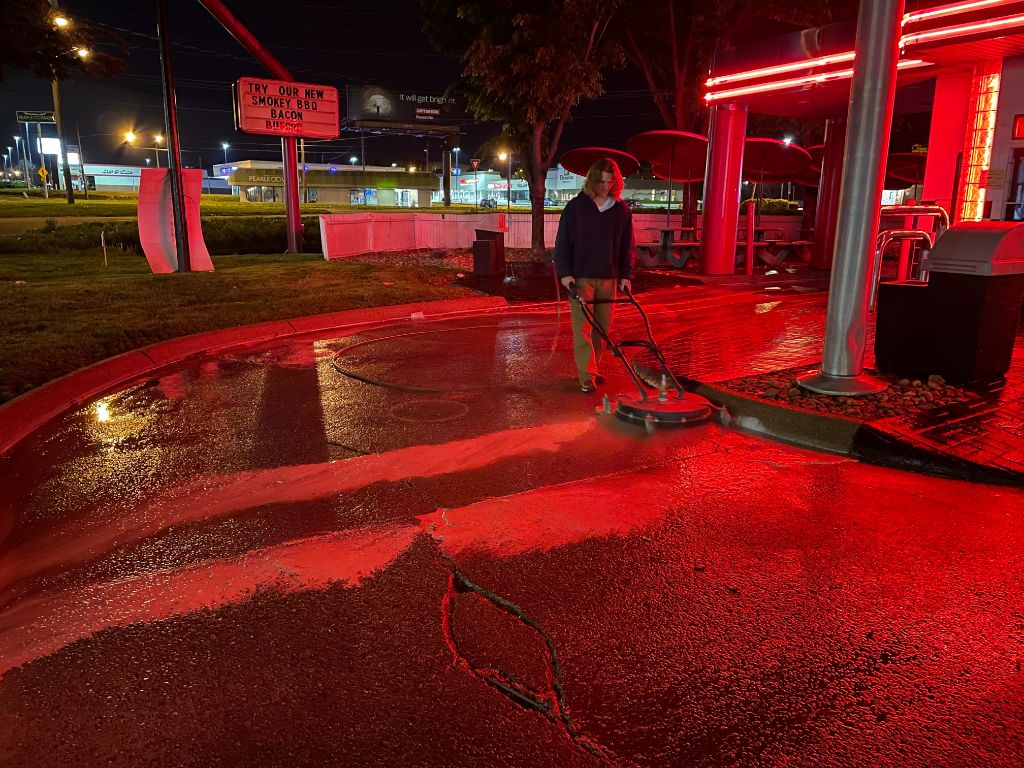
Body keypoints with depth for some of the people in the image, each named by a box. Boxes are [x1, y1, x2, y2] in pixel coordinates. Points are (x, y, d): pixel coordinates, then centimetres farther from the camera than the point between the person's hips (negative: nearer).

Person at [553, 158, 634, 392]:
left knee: (602, 328, 9)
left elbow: (627, 246, 11)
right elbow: (562, 243, -3)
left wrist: (626, 275, 5)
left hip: (608, 278, 4)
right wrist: (564, 273, -10)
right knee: (583, 328, -6)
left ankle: (593, 368, 24)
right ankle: (586, 377, -4)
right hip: (580, 278, -3)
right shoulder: (576, 207, -3)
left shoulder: (622, 210, 6)